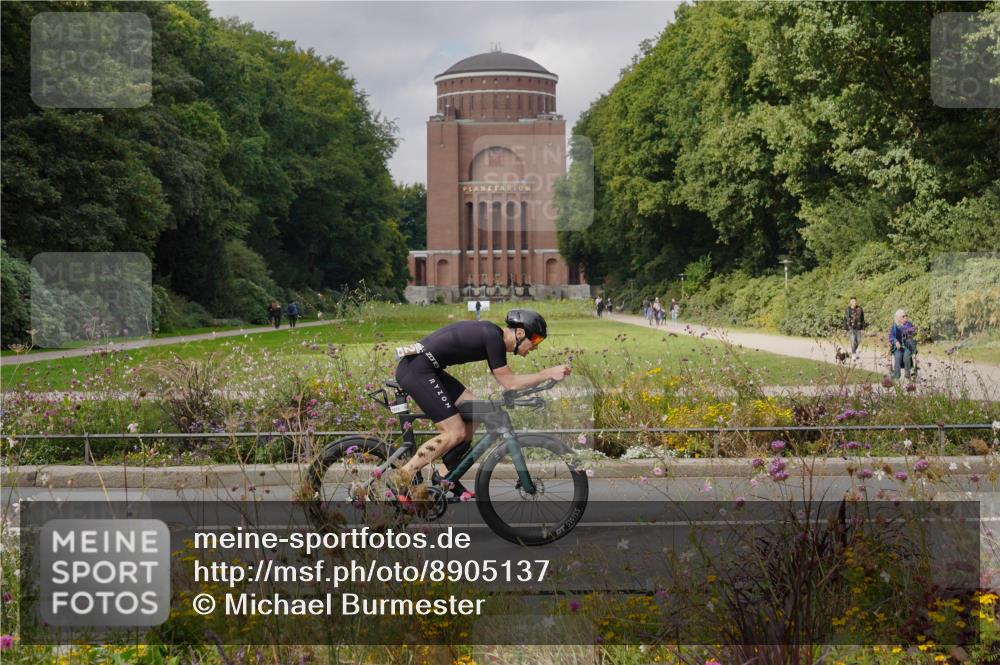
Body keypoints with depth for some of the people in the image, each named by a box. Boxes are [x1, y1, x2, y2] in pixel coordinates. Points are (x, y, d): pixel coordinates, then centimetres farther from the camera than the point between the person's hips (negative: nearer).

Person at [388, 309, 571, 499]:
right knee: (455, 433, -8)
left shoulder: (492, 334, 15)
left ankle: (445, 477, 13)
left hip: (423, 368, 10)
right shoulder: (493, 337, -15)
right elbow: (509, 383, -11)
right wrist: (549, 373, -10)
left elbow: (507, 381, 20)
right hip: (416, 370, -10)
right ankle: (401, 476, -5)